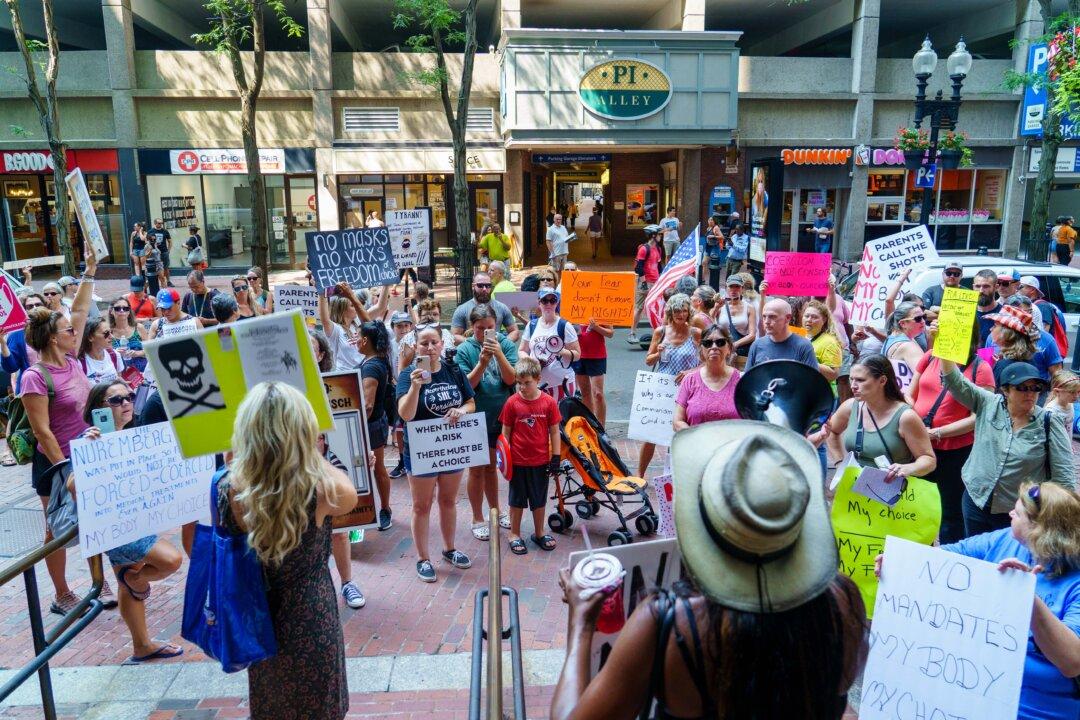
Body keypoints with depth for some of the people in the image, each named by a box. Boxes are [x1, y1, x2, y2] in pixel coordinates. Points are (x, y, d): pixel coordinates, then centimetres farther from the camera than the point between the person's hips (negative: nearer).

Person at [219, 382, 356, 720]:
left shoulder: (228, 489, -21)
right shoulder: (323, 489, -29)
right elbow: (349, 492, -3)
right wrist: (315, 455, -1)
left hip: (257, 620, 3)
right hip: (311, 620, -3)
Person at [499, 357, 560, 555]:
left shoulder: (548, 402, -8)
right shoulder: (512, 402, -9)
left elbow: (554, 431, -1)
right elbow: (505, 432, -3)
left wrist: (555, 457, -2)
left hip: (541, 461, 1)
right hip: (517, 461, -1)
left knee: (539, 500, 17)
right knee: (517, 500, 14)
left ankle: (539, 533, 34)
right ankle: (515, 535, 29)